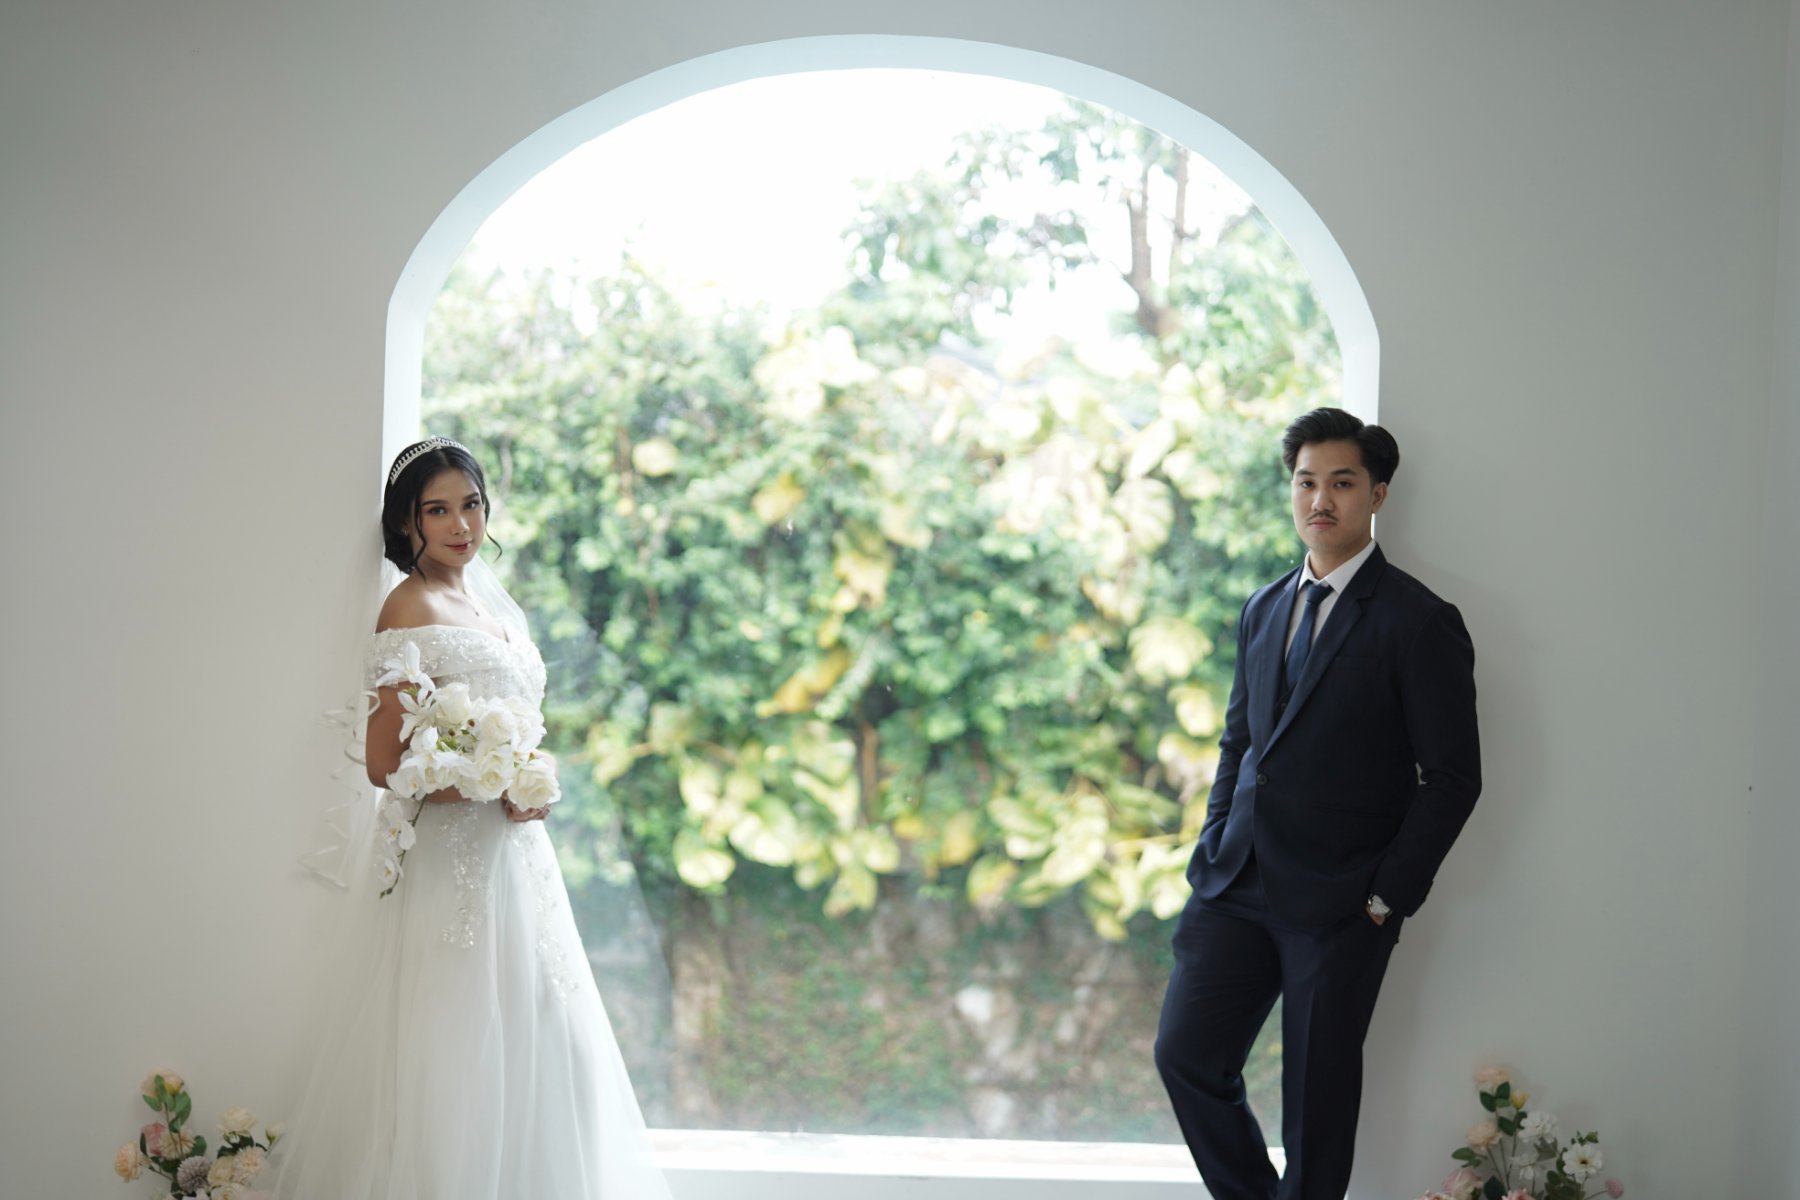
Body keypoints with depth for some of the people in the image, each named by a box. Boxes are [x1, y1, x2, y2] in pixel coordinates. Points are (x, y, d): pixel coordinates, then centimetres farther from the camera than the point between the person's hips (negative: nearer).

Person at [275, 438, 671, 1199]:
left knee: (526, 1044, 9)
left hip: (512, 854, 8)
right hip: (452, 861, -8)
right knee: (458, 1051, -6)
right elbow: (384, 764, -15)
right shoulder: (412, 608, -10)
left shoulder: (487, 603, 14)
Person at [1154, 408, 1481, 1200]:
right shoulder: (1263, 610, 13)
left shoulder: (1418, 622, -7)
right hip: (1239, 885, 6)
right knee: (1186, 1054, 3)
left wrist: (1387, 896, -11)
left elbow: (1453, 776, -9)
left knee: (1318, 1095, 3)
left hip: (1339, 903, -6)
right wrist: (1214, 849, 9)